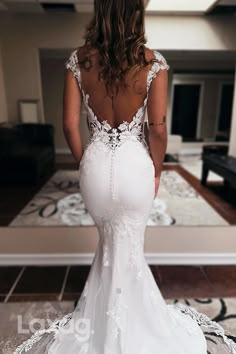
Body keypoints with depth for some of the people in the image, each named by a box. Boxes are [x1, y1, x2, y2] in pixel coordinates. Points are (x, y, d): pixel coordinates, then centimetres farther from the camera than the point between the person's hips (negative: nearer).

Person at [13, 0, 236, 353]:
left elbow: (70, 124, -3)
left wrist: (85, 164, 10)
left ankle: (105, 322, 48)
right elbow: (158, 128, -9)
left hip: (96, 163, 2)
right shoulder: (153, 61, -7)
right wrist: (156, 171, 5)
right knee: (130, 247, 19)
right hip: (135, 163, -2)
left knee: (109, 242, 26)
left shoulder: (79, 59, -1)